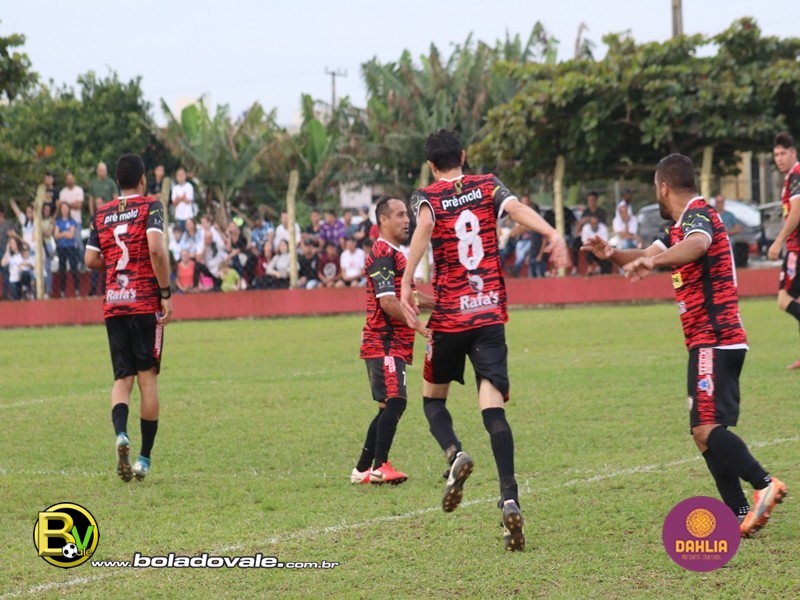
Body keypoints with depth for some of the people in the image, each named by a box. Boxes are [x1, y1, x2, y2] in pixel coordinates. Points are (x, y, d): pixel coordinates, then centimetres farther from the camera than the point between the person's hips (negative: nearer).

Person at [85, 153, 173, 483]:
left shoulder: (101, 215, 10)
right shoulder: (150, 207, -3)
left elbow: (91, 259, 7)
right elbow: (156, 249, -17)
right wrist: (166, 293, -13)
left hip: (113, 304, 3)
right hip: (146, 303, -3)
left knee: (122, 377, 6)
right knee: (147, 377, 3)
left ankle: (121, 433, -23)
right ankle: (144, 458, 3)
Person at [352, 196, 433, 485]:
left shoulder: (394, 254, 20)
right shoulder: (383, 255, -13)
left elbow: (406, 296, 30)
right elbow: (388, 302, -21)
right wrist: (419, 326, -23)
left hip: (392, 344, 11)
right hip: (383, 344, -11)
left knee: (389, 407, 12)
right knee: (395, 401, -17)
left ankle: (362, 469, 16)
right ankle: (379, 467, -20)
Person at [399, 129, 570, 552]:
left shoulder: (427, 196, 3)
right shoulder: (487, 186, 9)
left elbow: (425, 225, -19)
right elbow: (515, 208, -11)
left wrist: (406, 283, -25)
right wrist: (552, 234, -26)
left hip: (449, 315, -1)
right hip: (490, 313, 1)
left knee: (433, 396, 21)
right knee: (493, 408, -6)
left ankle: (454, 454, -10)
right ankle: (510, 499, -24)